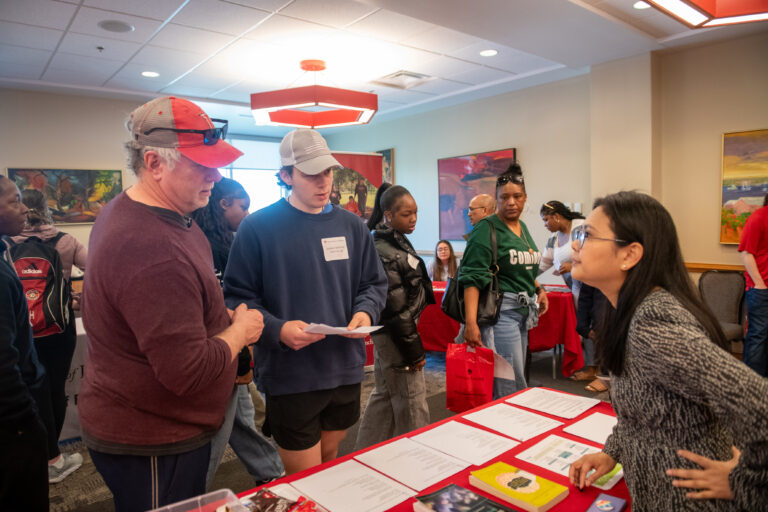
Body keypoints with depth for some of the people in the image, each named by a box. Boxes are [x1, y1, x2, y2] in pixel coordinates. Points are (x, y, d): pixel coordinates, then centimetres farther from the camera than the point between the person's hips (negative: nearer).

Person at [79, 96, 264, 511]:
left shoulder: (126, 212, 3)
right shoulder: (152, 250, -33)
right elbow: (188, 372, -32)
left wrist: (224, 317, 3)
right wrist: (240, 330, -14)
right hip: (150, 446, -10)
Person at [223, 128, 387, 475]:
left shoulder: (351, 226, 6)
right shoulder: (258, 228, -8)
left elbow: (374, 283, 12)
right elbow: (238, 297, -9)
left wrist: (365, 311, -9)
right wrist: (277, 329, -25)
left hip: (345, 369, 5)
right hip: (289, 377, -4)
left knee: (330, 465, 24)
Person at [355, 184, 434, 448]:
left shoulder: (398, 242, 10)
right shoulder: (384, 252, -21)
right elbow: (396, 308, -22)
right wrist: (414, 350, -16)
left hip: (392, 334, 10)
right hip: (395, 335, -10)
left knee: (385, 396, 20)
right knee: (411, 401, 3)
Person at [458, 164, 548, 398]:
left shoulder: (522, 227, 14)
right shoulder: (487, 229, -11)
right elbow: (472, 277, -19)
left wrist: (538, 290, 11)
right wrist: (471, 322, -27)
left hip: (523, 311, 9)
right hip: (500, 311, -9)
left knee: (516, 376, 14)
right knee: (512, 384, -7)